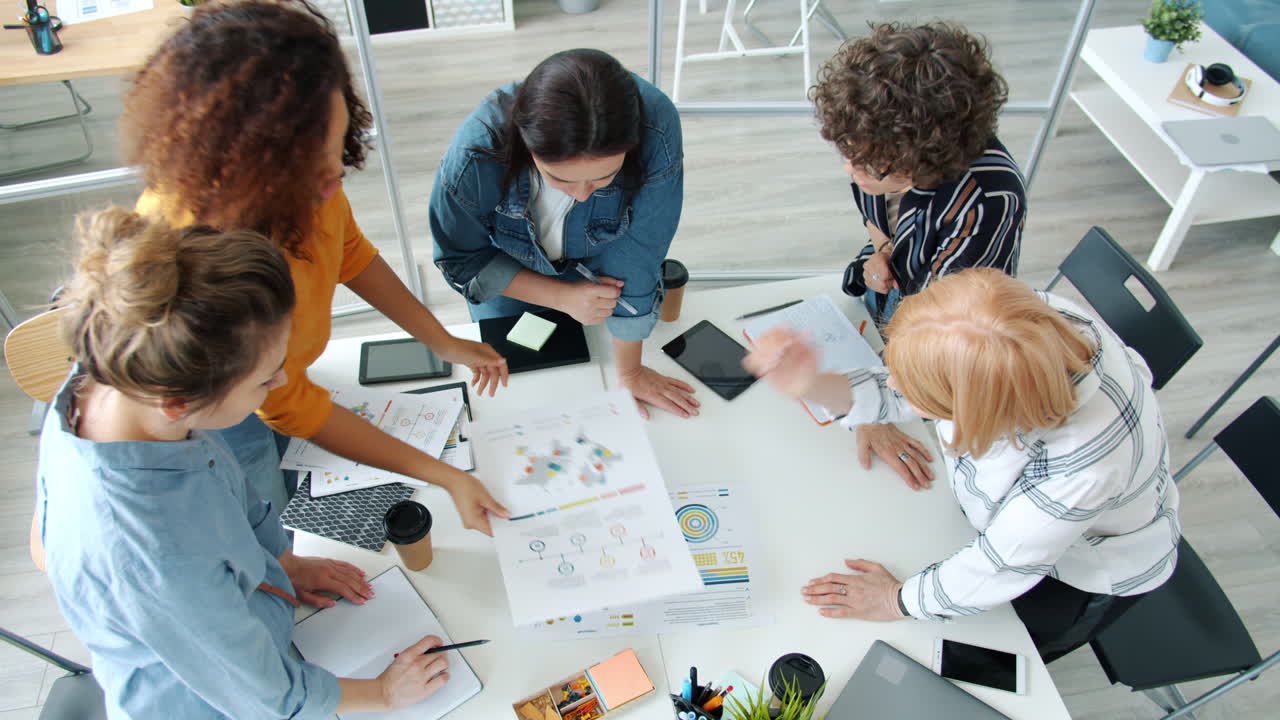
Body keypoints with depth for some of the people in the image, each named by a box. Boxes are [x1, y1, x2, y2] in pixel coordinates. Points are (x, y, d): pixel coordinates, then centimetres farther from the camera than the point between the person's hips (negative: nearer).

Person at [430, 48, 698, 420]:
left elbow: (635, 258, -31)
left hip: (596, 280, 1)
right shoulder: (473, 157, -39)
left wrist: (629, 372, -21)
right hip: (507, 277, 0)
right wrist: (562, 297, -28)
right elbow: (461, 259, -19)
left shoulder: (657, 132, -40)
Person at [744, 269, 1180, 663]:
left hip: (1092, 571, -5)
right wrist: (810, 386, -36)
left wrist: (897, 601, -14)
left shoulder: (1082, 467, -47)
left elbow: (1000, 566, -29)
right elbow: (892, 395, -19)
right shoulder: (1028, 319, -33)